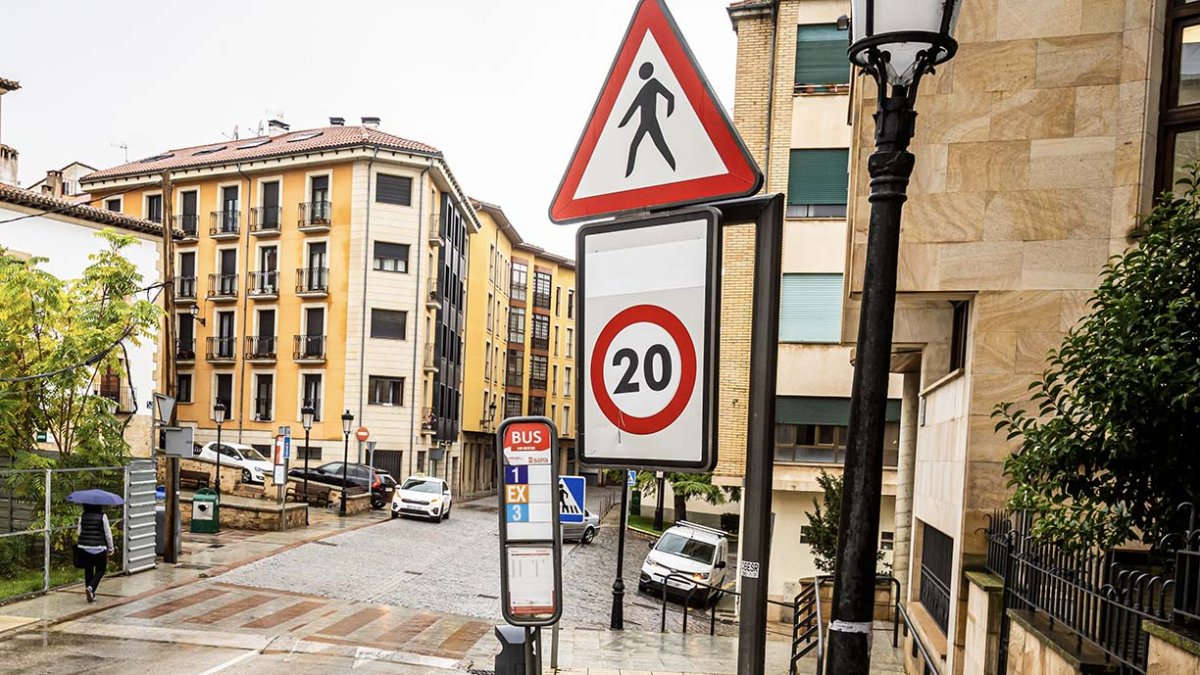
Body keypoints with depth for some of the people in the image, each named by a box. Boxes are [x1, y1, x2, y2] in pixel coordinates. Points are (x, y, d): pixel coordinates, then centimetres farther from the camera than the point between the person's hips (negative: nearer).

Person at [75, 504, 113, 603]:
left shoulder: (82, 516, 1)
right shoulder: (102, 516, -8)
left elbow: (78, 532, 5)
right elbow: (108, 534, -5)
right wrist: (110, 549, 5)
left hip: (84, 547, 3)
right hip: (99, 548, -3)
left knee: (88, 570, 12)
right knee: (100, 570, 11)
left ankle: (91, 595, 15)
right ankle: (91, 587, -11)